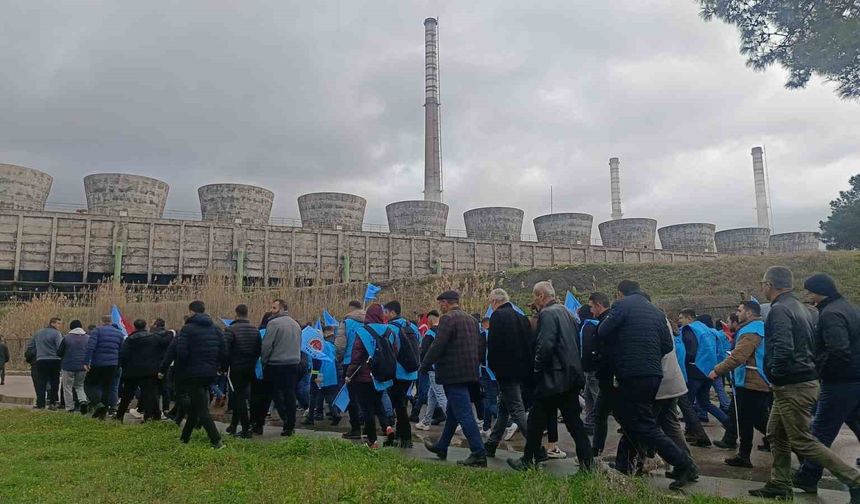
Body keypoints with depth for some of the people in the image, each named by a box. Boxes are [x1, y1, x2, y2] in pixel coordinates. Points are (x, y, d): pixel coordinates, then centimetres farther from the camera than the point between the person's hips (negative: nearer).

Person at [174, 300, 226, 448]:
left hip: (193, 373, -6)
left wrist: (180, 370, -4)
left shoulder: (187, 329, -10)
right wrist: (217, 367, 14)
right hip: (210, 373, 6)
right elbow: (224, 352, 4)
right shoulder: (216, 329, 8)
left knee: (201, 408, -4)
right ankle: (185, 437, 31)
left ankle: (216, 441, -13)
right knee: (195, 405, 20)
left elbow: (181, 352, -18)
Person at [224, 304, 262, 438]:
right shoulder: (255, 329, 3)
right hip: (250, 368, 5)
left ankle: (246, 429, -1)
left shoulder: (230, 329, -13)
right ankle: (233, 425, 27)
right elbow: (259, 349, 7)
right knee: (239, 394, 18)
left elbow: (225, 350, -14)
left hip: (237, 368, -5)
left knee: (239, 396, 1)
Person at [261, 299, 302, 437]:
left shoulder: (274, 323, -11)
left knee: (277, 394, 4)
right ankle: (291, 424, 13)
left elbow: (267, 345, -12)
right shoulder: (295, 324, 12)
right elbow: (299, 345, 18)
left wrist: (264, 361, 1)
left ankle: (287, 422, -4)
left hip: (276, 365, -6)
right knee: (290, 395, 10)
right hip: (294, 364, 6)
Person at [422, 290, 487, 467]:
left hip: (453, 374, -9)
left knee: (463, 413, -6)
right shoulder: (470, 319, 14)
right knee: (453, 412, 19)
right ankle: (441, 447, 33)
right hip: (469, 372, 9)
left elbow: (437, 346, -18)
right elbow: (480, 346, 16)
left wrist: (425, 365, -6)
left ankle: (479, 454, -7)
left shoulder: (448, 318, -13)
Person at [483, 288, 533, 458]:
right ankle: (491, 445, 28)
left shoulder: (497, 316, -10)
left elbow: (493, 344, -15)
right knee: (503, 409, 17)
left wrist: (493, 365, -2)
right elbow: (530, 344, 12)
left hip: (506, 371, -8)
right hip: (522, 370, 8)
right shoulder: (521, 317, 12)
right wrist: (528, 366, 16)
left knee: (517, 410, -5)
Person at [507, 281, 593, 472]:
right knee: (573, 420, 12)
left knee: (537, 420, 5)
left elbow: (545, 346, -22)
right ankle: (587, 461, 11)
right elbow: (576, 342, 18)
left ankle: (527, 461, 15)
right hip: (572, 376, 8)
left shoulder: (547, 314, -14)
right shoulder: (567, 312, 13)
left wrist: (537, 369, -10)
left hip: (553, 377, -8)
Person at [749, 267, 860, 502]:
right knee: (776, 434, 16)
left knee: (802, 442, -2)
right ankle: (780, 485, 23)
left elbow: (783, 348, -29)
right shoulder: (801, 308, 12)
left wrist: (776, 373, -13)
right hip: (803, 379, 10)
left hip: (792, 386, -10)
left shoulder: (779, 310, -19)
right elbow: (813, 344, 17)